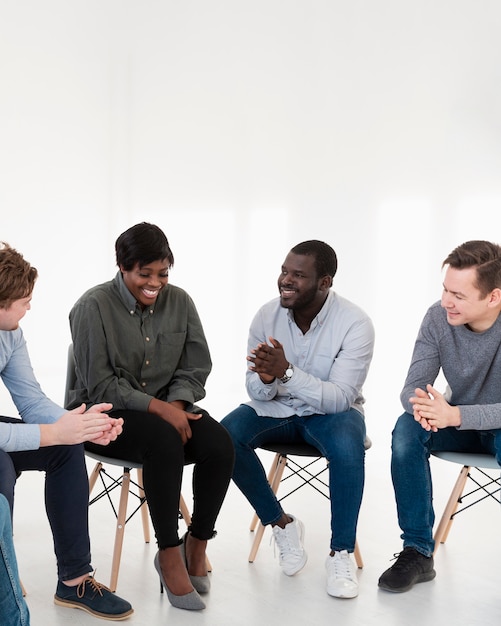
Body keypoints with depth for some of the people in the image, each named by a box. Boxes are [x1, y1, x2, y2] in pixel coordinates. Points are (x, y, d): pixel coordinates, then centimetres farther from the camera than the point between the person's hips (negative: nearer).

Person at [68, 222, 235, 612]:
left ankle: (197, 543, -3)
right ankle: (169, 554, -20)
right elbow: (100, 384, -15)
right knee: (165, 441, -35)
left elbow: (196, 367, 5)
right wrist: (158, 407, -24)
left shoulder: (179, 302, 1)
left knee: (220, 444, -24)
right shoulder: (94, 307, -12)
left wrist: (177, 404, -15)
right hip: (106, 415, -4)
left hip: (168, 407, 5)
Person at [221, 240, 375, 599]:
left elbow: (339, 397, -25)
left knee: (347, 448, -37)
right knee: (226, 436, -25)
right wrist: (266, 379, -31)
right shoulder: (268, 316, -9)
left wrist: (286, 372, -39)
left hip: (332, 410, -3)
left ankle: (341, 553, -16)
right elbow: (257, 392, -5)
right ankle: (283, 524, -5)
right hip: (276, 408, 3)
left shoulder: (355, 323, -20)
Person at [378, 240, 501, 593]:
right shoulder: (438, 318, -16)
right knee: (407, 429, -26)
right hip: (456, 420, 3)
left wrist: (454, 414, -44)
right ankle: (418, 552, -17)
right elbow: (412, 388, -15)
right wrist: (422, 406, -39)